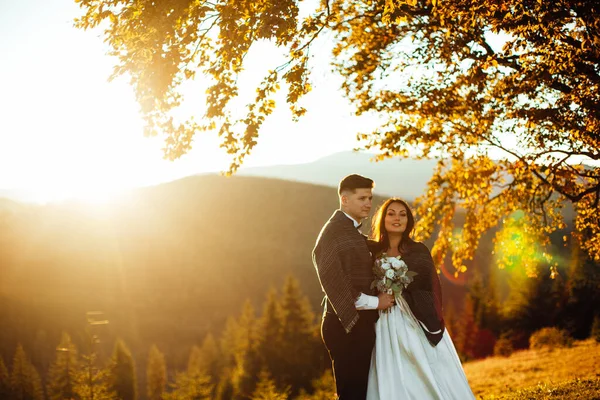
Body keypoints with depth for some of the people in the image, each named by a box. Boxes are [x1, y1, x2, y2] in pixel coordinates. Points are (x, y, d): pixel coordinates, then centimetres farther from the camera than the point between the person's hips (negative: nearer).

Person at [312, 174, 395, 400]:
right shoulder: (332, 234, -15)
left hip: (361, 324, 9)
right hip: (345, 325, -9)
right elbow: (335, 286, -21)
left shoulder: (355, 234, 15)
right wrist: (375, 302, -13)